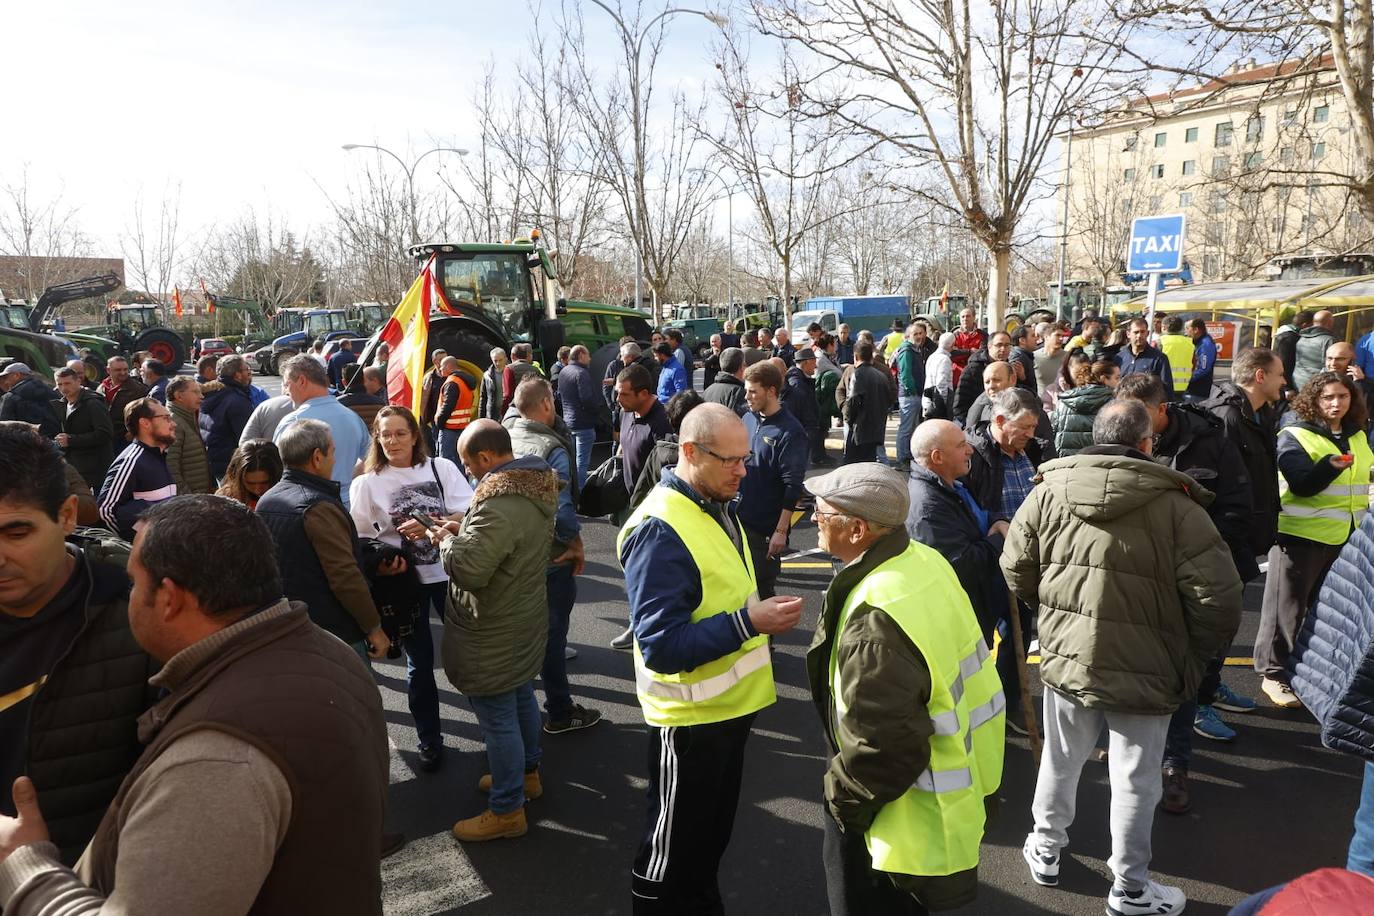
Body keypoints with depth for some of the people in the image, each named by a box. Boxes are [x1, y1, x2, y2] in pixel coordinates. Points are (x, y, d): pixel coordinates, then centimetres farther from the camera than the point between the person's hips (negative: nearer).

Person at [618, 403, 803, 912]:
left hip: (731, 704, 9)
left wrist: (763, 614, 3)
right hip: (691, 718, -9)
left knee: (712, 837, 26)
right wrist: (748, 623, -32)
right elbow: (660, 646, -28)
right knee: (672, 853, 12)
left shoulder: (718, 508, 6)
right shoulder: (659, 530, -25)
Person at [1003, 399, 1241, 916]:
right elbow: (1218, 599, -16)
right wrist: (1193, 657, 2)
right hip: (1144, 672, -3)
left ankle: (1046, 849, 41)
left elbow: (1016, 573, 2)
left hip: (1066, 660, 3)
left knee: (1060, 762, 22)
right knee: (1136, 781, 14)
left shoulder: (1048, 492, -6)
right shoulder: (1175, 506, -15)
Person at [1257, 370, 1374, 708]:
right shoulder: (1294, 435, -9)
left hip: (1345, 537, 7)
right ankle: (1273, 673, 9)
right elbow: (1302, 484, -20)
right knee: (1287, 606, 0)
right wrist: (1330, 465, -36)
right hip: (1302, 534, -6)